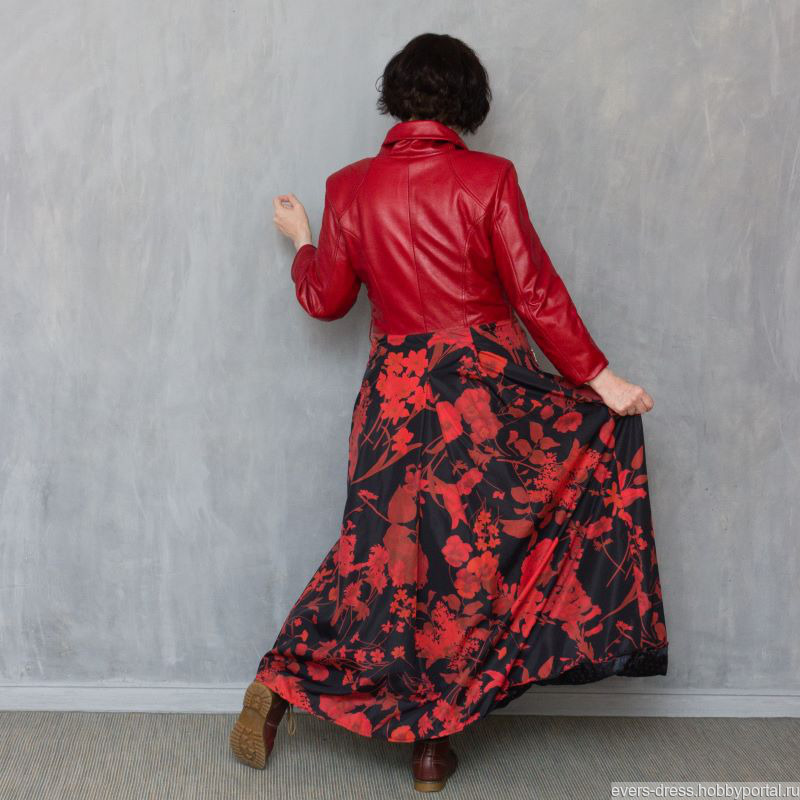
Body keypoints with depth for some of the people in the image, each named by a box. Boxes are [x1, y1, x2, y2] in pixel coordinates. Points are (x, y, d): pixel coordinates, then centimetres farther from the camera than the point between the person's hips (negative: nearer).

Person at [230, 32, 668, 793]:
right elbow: (537, 296, -8)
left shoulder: (351, 188, 1)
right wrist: (598, 377, 0)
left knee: (387, 552, 17)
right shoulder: (488, 179, -7)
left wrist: (302, 241, 26)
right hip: (485, 390, -3)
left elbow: (325, 300, 8)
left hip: (396, 396, 3)